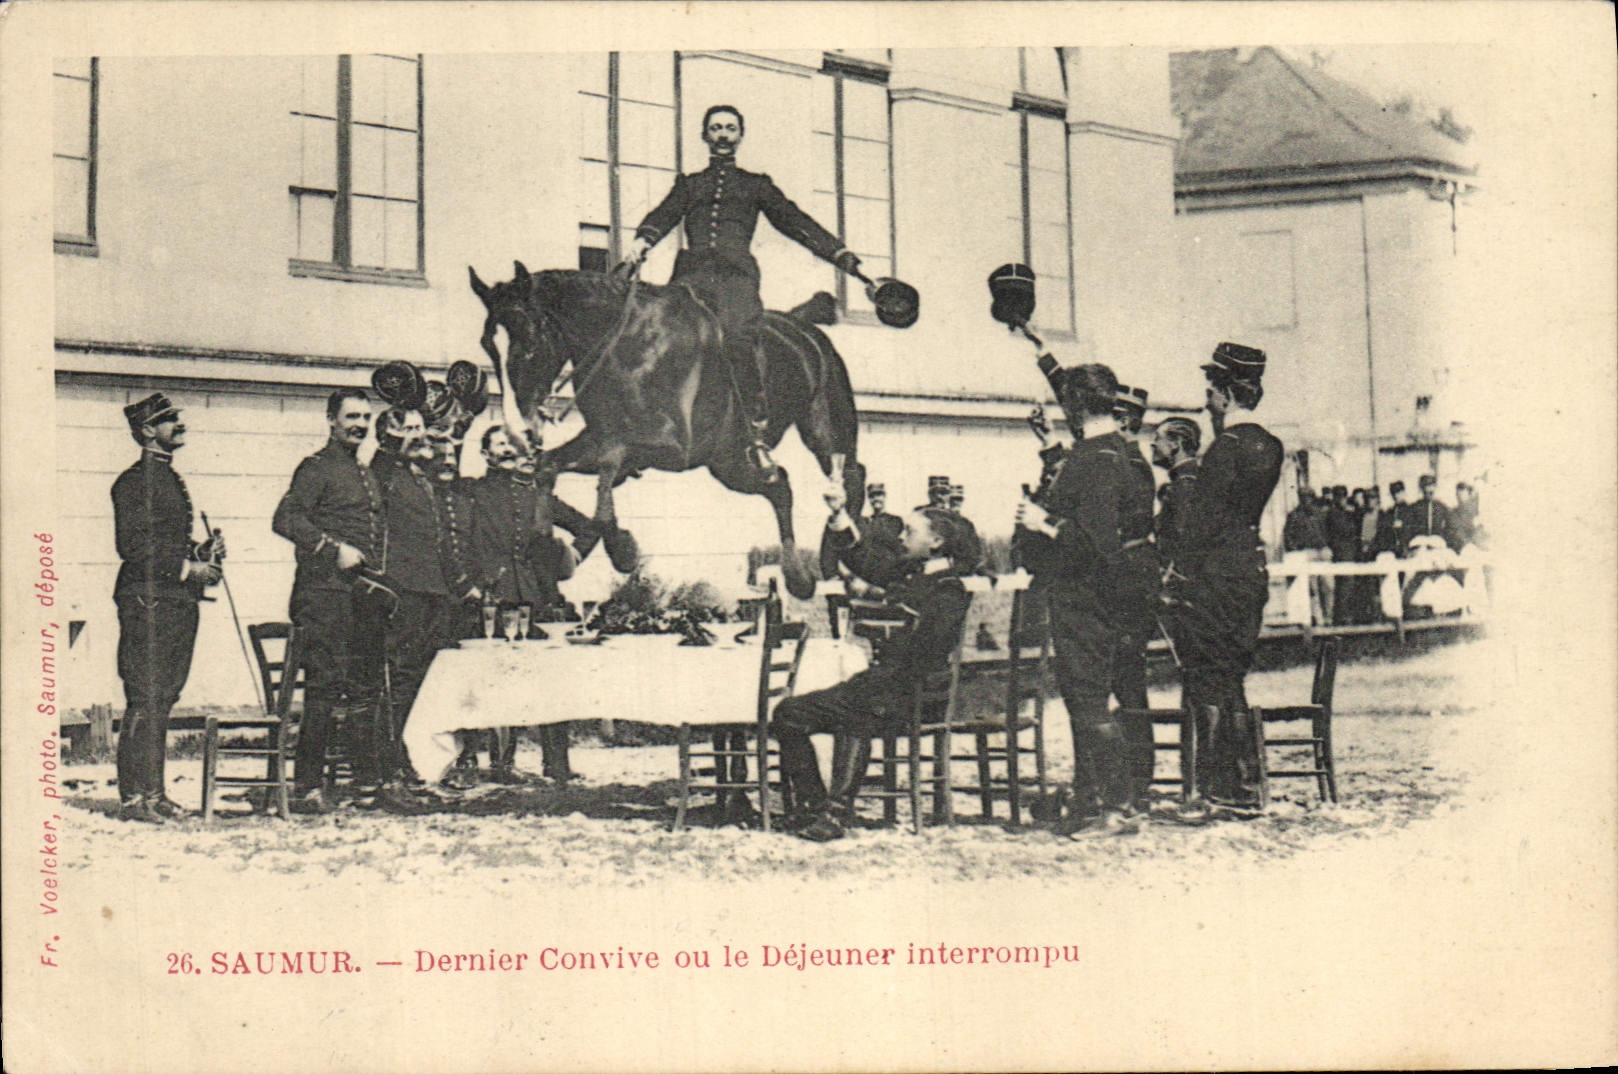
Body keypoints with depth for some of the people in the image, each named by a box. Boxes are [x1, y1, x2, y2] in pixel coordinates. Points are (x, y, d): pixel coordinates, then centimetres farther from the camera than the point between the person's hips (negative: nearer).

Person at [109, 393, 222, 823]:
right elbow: (132, 546, -16)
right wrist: (186, 567, -17)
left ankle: (154, 791, 15)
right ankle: (133, 797, -5)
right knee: (145, 700, -8)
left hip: (179, 600, 9)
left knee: (163, 698, 10)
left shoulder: (171, 480, 21)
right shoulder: (135, 481, -8)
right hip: (147, 599, -9)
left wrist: (202, 552, 10)